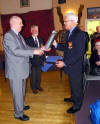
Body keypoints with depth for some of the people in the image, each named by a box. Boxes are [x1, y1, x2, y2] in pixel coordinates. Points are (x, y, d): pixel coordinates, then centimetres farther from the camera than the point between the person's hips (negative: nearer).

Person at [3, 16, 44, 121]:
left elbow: (26, 48, 13)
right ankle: (18, 114, 22)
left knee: (22, 91, 24)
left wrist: (39, 49, 2)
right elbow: (16, 51, -27)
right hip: (15, 71, -9)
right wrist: (34, 52, -27)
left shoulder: (19, 35, 13)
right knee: (18, 93, 4)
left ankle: (21, 105, 44)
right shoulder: (8, 35, -17)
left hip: (22, 69, 9)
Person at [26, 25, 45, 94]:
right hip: (32, 61, -4)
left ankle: (38, 86, 34)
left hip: (39, 61, 5)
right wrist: (29, 62, -14)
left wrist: (44, 60, 7)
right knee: (33, 75, 8)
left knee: (39, 75, 16)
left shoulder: (40, 40, 8)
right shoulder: (28, 40, -9)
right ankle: (33, 88, 25)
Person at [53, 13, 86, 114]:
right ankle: (73, 97, 47)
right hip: (70, 65, 9)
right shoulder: (71, 33, 9)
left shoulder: (79, 34, -22)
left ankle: (77, 105, 28)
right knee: (72, 84, 25)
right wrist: (56, 45, 2)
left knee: (77, 85, 9)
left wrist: (64, 63, -26)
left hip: (75, 67, -9)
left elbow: (79, 54, -26)